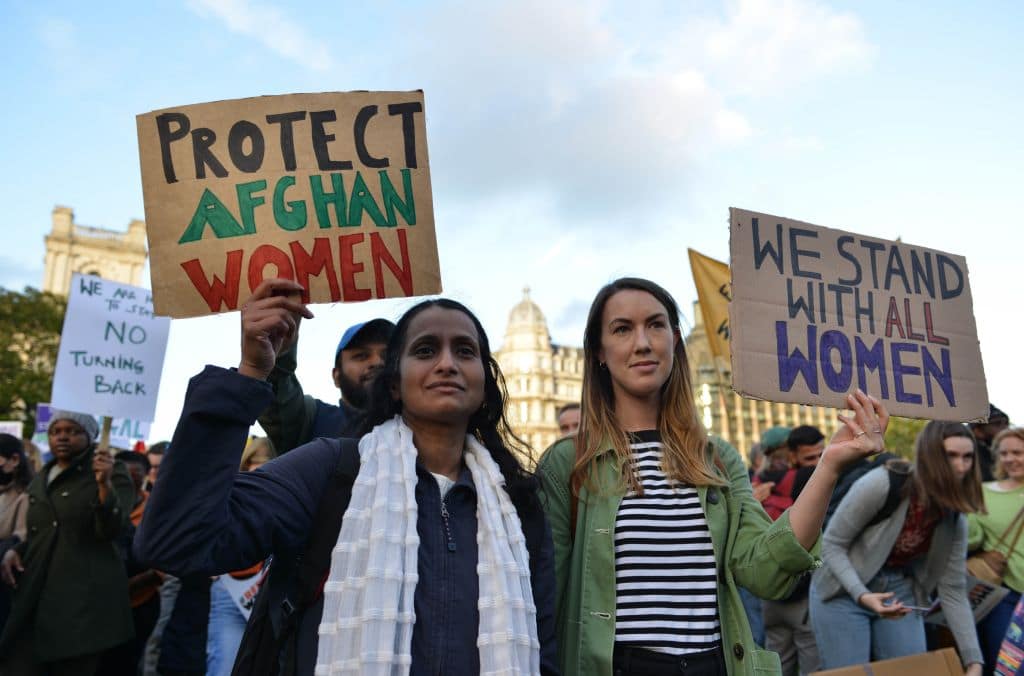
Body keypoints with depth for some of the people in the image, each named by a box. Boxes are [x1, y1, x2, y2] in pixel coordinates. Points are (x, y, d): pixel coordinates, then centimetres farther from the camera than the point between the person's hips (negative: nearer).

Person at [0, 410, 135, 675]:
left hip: (85, 597, -6)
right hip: (35, 594, 6)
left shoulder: (113, 473, -2)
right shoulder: (39, 480, 18)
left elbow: (112, 530, -13)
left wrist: (105, 484, -26)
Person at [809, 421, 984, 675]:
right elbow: (831, 545, -19)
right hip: (843, 591, -5)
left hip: (901, 591, 5)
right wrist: (861, 594, -31)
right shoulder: (881, 484, -25)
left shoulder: (954, 516, -6)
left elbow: (953, 590, -1)